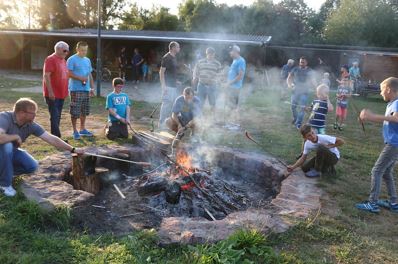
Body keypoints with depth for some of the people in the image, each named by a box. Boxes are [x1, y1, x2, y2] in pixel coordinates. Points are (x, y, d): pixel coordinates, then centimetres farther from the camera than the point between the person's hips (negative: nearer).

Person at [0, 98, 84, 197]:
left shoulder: (31, 125, -16)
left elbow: (52, 139, -15)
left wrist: (73, 149, -17)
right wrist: (16, 137, -32)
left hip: (11, 151, 5)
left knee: (32, 166, -15)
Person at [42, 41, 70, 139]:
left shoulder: (63, 60, 16)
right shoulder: (50, 59, -10)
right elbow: (46, 76, -17)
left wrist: (65, 91, 18)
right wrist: (50, 92, -22)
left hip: (61, 94, 8)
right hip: (53, 94, -8)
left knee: (57, 117, 12)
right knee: (55, 116, -8)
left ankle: (55, 137, 19)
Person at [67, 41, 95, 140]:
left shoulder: (87, 60, 15)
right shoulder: (72, 59, -5)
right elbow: (69, 73, -12)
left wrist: (92, 87, 15)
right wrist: (80, 78, -20)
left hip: (86, 89, 7)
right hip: (76, 89, -6)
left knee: (84, 111, 12)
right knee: (75, 111, -4)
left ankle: (82, 129, 24)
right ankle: (75, 131, 6)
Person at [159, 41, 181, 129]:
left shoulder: (174, 58, 14)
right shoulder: (166, 58, -13)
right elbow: (161, 72, -16)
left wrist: (176, 81, 20)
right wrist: (163, 85, -21)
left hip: (173, 85, 9)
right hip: (168, 85, -9)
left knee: (172, 103, 14)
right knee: (166, 103, -7)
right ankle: (161, 123, 0)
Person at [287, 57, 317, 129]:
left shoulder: (309, 71, 3)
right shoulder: (295, 69, 3)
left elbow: (312, 80, 8)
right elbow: (289, 78, 7)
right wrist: (289, 84, -13)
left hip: (304, 92, -1)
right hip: (295, 90, 1)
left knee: (302, 108, -6)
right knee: (293, 106, 5)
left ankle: (298, 124, -2)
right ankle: (295, 119, 32)